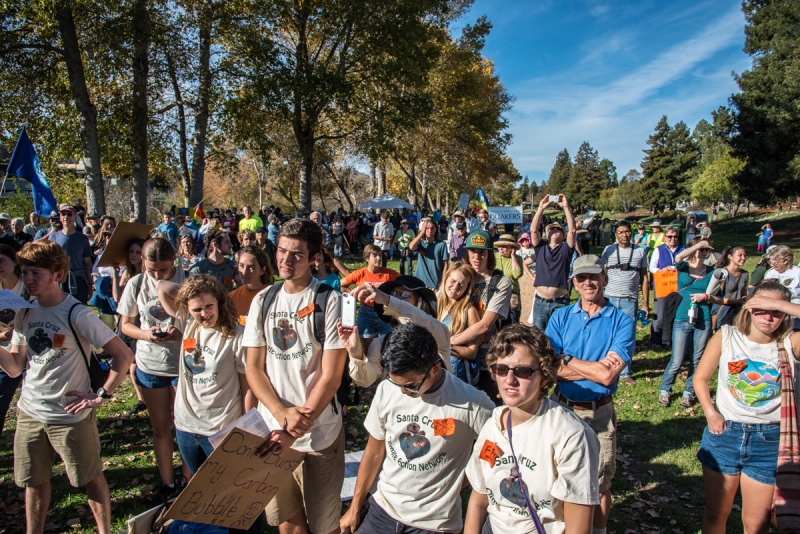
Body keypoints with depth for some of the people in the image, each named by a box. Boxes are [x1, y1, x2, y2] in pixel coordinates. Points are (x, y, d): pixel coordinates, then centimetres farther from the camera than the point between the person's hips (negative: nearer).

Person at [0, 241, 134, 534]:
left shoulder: (77, 315, -17)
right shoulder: (25, 314, 3)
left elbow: (124, 355, -18)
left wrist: (101, 395, -17)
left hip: (71, 415, -5)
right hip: (29, 413, 6)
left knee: (91, 479, 10)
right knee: (34, 482, 18)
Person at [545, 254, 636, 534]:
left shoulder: (621, 322, -7)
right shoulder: (560, 317, 0)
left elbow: (608, 376, -17)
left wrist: (568, 360, -12)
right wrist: (595, 367, -15)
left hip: (599, 414, -2)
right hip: (560, 407, 2)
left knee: (599, 483, 13)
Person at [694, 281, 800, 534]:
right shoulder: (726, 337, -7)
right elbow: (700, 378, 2)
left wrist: (780, 304, -29)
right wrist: (710, 413, -10)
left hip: (769, 440, -1)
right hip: (724, 433, 1)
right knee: (715, 513, 17)